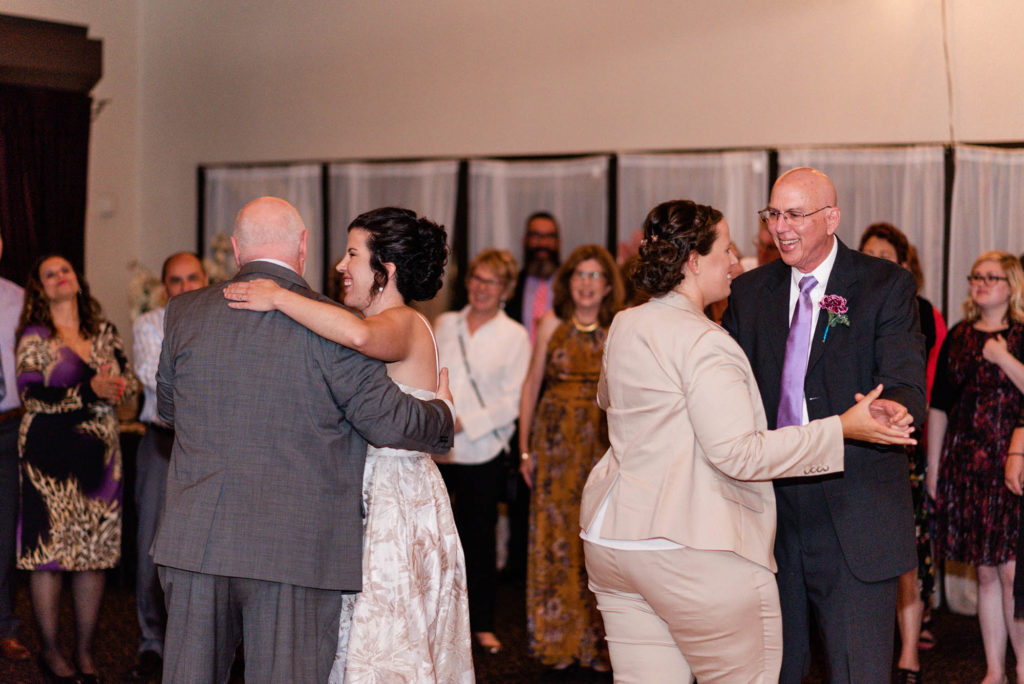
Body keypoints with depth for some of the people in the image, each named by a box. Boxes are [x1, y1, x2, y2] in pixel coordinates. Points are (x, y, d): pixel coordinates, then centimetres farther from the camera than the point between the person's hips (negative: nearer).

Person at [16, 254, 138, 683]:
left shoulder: (105, 334, 14)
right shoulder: (34, 338, 1)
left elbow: (129, 380, 14)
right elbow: (31, 394, -10)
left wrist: (116, 386, -9)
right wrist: (90, 391, -17)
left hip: (99, 454, 4)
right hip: (50, 453, -4)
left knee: (95, 551, 4)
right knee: (49, 548, -4)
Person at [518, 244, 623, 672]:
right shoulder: (552, 325, 5)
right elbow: (532, 385, 8)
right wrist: (526, 448, 4)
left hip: (604, 441, -1)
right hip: (556, 439, 1)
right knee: (555, 536, 2)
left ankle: (598, 641, 9)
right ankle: (556, 640, 12)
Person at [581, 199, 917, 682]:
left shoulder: (623, 327, 12)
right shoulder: (704, 343, -15)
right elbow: (739, 453, -22)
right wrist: (842, 429, -18)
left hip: (611, 535, 9)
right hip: (693, 547, -8)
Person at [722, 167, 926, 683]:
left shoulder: (886, 285, -3)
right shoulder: (750, 291, 10)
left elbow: (907, 385, -14)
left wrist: (891, 409, -38)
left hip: (855, 520, -4)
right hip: (769, 511, 4)